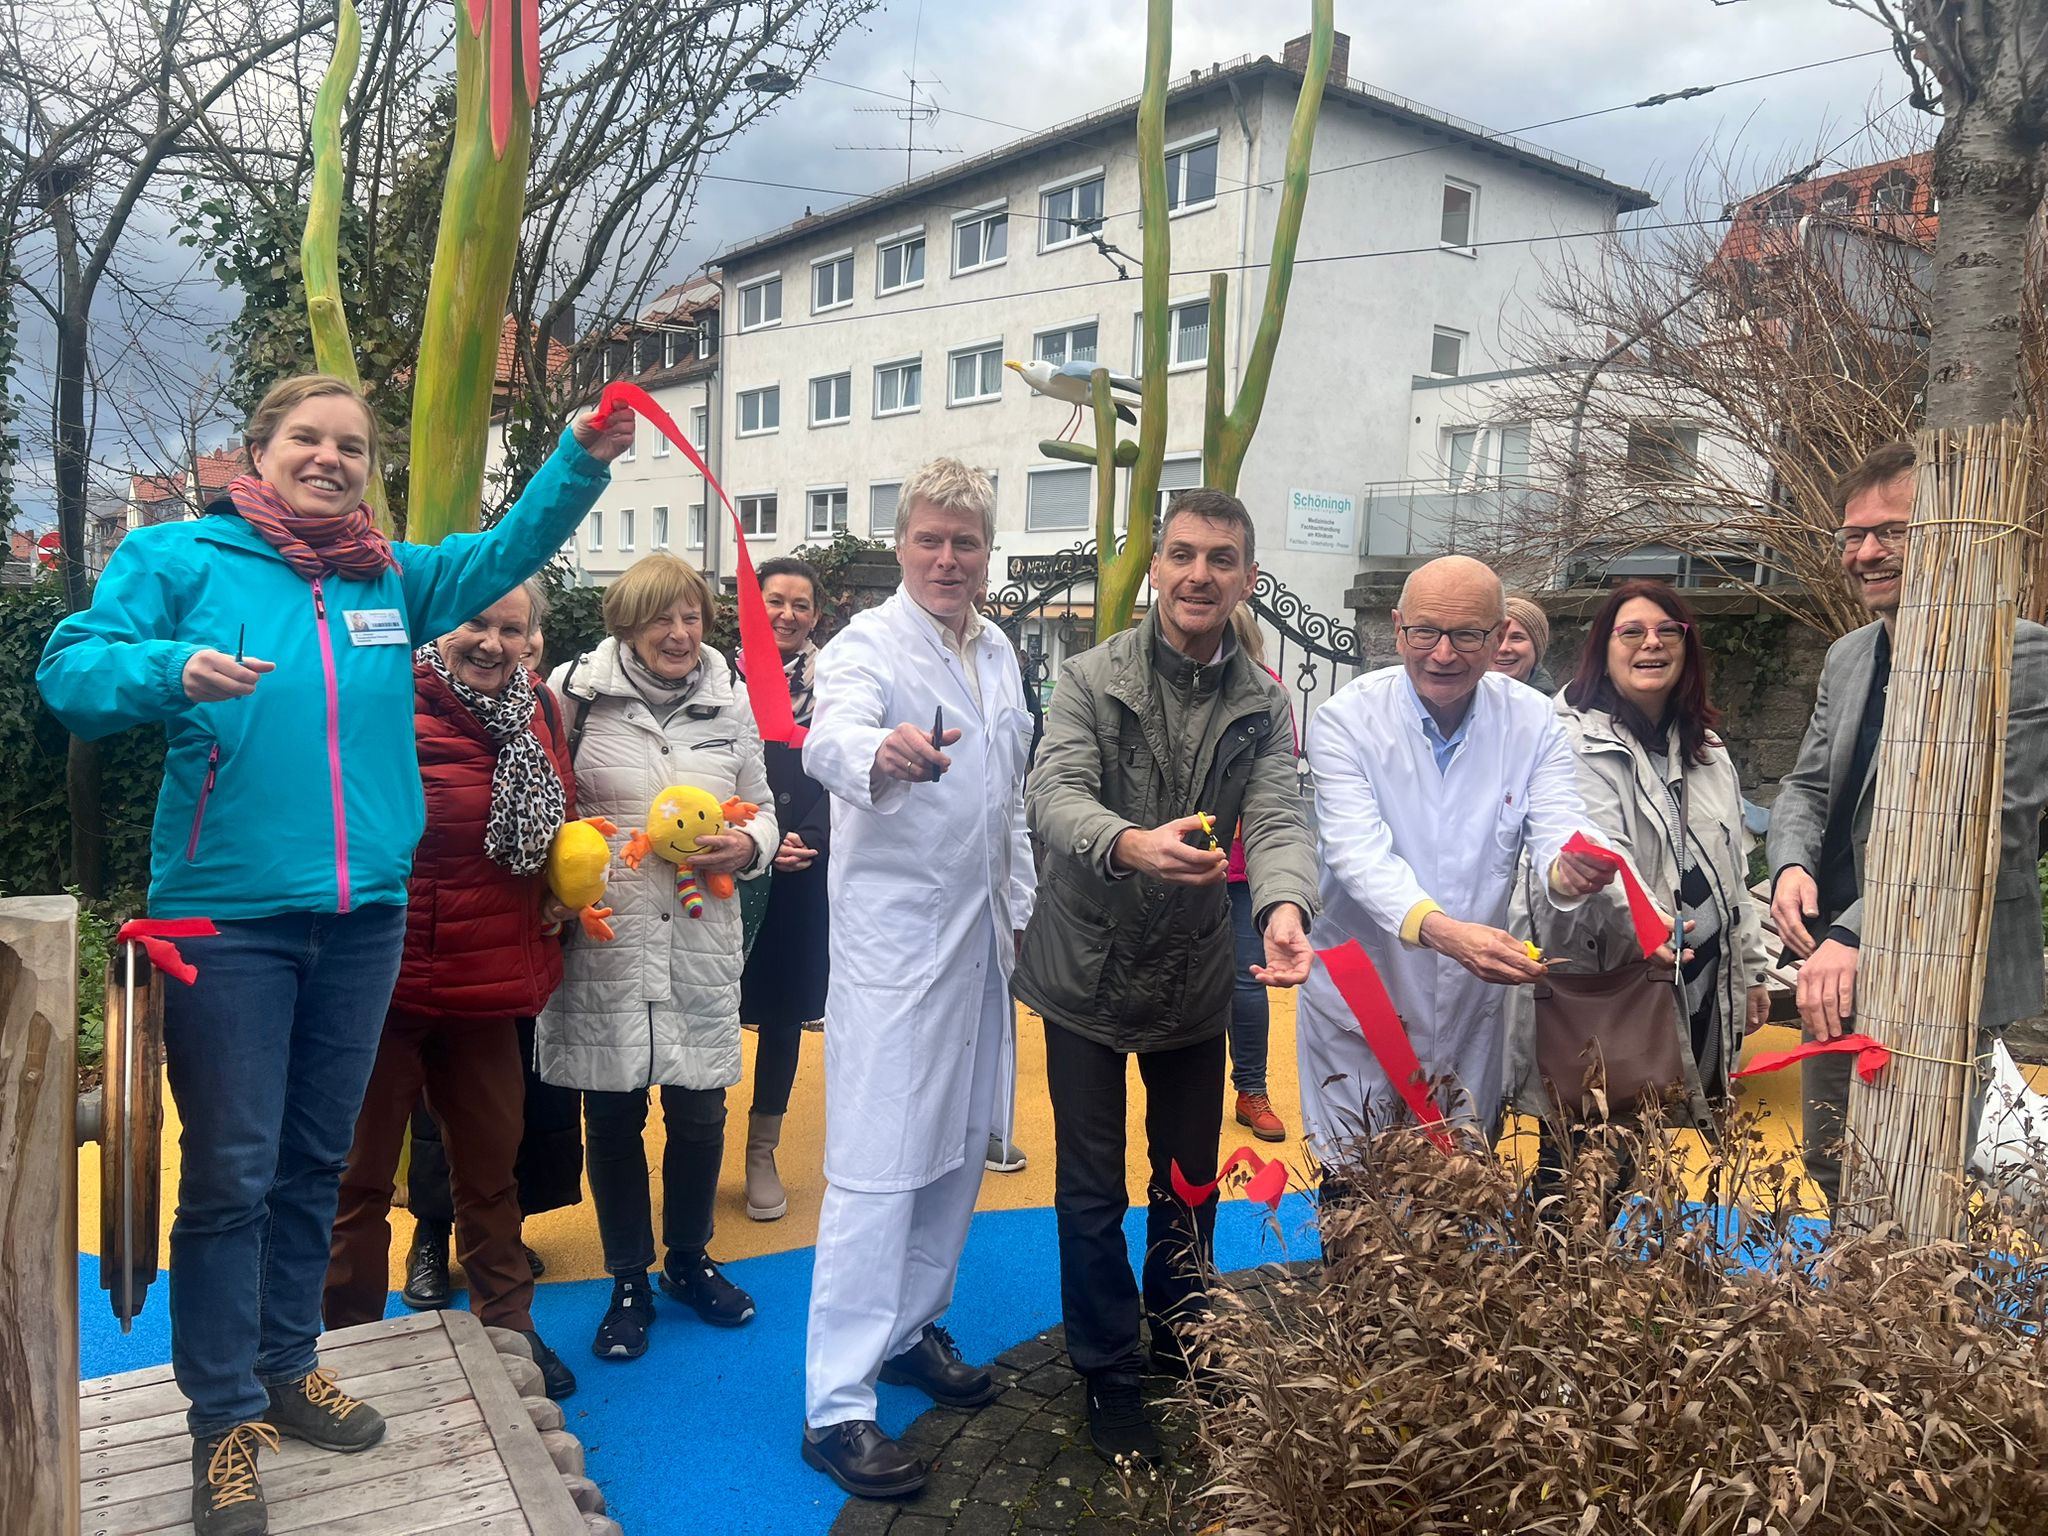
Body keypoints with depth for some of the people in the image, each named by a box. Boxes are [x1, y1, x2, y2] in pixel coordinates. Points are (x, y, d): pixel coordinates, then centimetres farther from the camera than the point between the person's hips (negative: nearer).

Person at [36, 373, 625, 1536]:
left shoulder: (393, 577, 11)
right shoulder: (178, 558, 0)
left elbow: (507, 551, 13)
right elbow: (71, 671, -6)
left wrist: (583, 463, -1)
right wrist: (173, 669, -26)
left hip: (364, 915, 4)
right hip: (229, 916, -4)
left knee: (316, 1162, 15)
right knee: (233, 1172, 1)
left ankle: (287, 1364, 33)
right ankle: (226, 1418, 16)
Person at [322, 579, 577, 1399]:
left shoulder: (539, 714, 4)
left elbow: (557, 831, 18)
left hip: (488, 986, 6)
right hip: (383, 981, -5)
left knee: (491, 1164, 19)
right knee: (360, 1174, 9)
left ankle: (508, 1326, 36)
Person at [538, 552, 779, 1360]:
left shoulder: (730, 703, 7)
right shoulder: (574, 690, -3)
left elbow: (762, 808, 16)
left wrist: (749, 845, -6)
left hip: (701, 941, 2)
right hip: (602, 939, -2)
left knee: (700, 1112, 10)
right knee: (613, 1116, 8)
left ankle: (688, 1260, 35)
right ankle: (628, 1281, 28)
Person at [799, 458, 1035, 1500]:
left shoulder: (999, 652, 11)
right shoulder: (870, 644, -11)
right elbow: (828, 738, -33)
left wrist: (1023, 909, 17)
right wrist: (880, 750, -55)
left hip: (982, 935, 7)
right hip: (894, 936, -7)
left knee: (960, 1149, 16)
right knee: (881, 1168, -6)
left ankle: (912, 1328, 34)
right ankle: (836, 1405, 4)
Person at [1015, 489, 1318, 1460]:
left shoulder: (1263, 704, -4)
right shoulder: (1091, 678, -12)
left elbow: (1278, 819, -15)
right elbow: (1052, 795, -25)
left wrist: (1284, 905, -38)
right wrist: (1129, 845, -48)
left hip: (1195, 981, 3)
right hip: (1089, 975, -3)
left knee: (1190, 1182, 18)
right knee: (1092, 1193, 7)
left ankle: (1183, 1350, 42)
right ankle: (1107, 1377, 27)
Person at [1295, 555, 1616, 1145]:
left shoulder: (1535, 721, -4)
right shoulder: (1346, 720, -13)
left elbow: (1557, 829, -14)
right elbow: (1359, 853, -24)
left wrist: (1569, 869, -40)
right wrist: (1438, 929, -43)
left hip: (1474, 1005, 3)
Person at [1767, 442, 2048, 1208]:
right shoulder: (1846, 657, 10)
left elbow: (1986, 826, -22)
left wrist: (1855, 935, -29)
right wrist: (1792, 864, -9)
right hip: (1836, 970, 7)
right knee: (1829, 1175, 19)